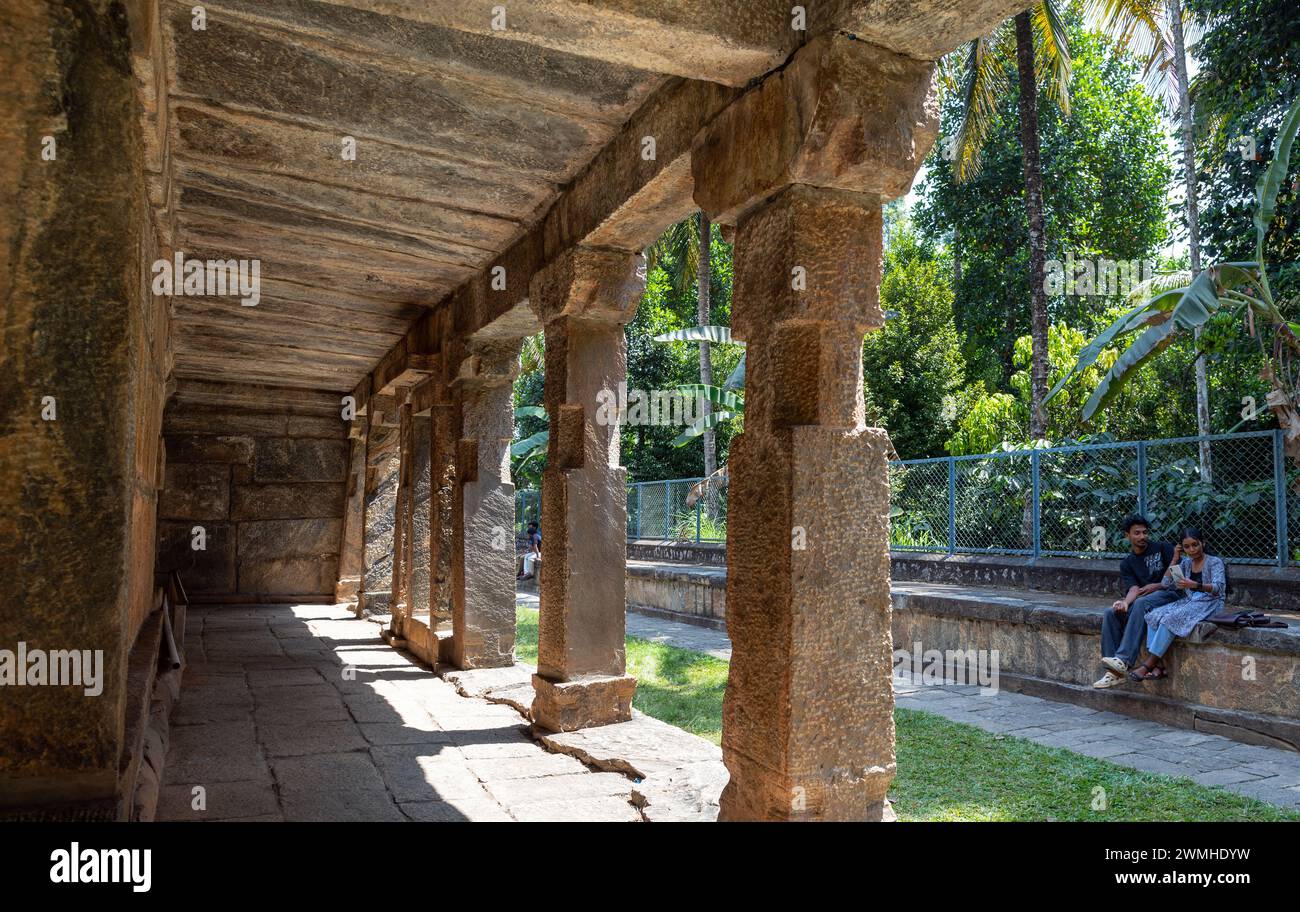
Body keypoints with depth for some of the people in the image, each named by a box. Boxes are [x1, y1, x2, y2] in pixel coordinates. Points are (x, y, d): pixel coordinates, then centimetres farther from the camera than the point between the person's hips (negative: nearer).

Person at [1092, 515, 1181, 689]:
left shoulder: (1162, 548, 5)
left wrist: (1156, 586, -8)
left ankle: (1123, 660, -47)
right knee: (1110, 613, -22)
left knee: (1141, 603, -37)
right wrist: (1125, 602, -24)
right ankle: (1115, 672, -25)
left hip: (1169, 593, -5)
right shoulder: (1126, 564, 13)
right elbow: (1133, 589, -3)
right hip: (1141, 600, 5)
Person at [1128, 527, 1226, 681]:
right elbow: (1166, 584, 8)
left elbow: (1219, 588, -17)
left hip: (1209, 604, -6)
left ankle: (1148, 665, -29)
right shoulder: (1185, 563, 15)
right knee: (1153, 615, -20)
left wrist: (1195, 585, -35)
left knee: (1170, 619, -31)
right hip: (1189, 602, 6)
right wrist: (1175, 559, 5)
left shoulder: (1215, 562, -2)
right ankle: (1159, 665, -27)